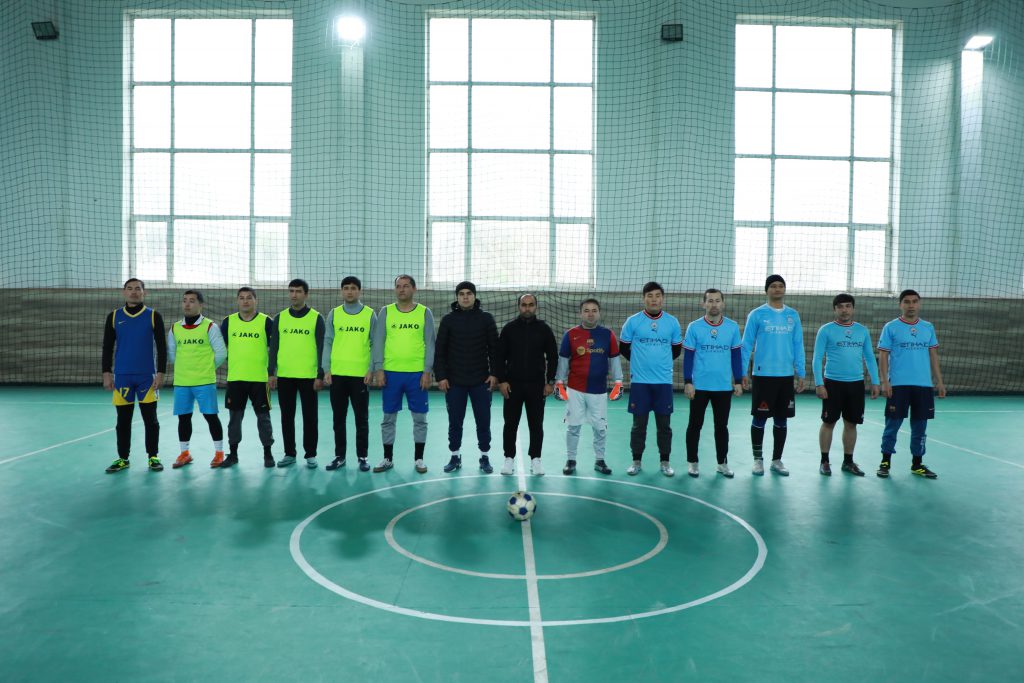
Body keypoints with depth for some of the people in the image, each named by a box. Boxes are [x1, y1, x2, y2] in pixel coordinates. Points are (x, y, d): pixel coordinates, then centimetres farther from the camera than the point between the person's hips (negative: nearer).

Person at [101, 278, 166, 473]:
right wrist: (106, 373, 1)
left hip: (147, 376, -1)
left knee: (150, 419, 3)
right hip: (122, 376, 2)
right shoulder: (113, 317, 6)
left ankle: (153, 457, 12)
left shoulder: (154, 316, 1)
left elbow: (161, 347, 0)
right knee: (123, 420, 7)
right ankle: (122, 458, 17)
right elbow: (107, 347, 8)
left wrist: (160, 373, -6)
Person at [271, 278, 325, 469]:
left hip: (308, 376, -3)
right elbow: (274, 347, 9)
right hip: (284, 376, 3)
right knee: (287, 416, 9)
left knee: (310, 417, 3)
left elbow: (321, 348, -3)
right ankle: (289, 453, 20)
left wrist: (320, 375, -9)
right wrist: (271, 373, 3)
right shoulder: (280, 318, 8)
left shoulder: (316, 318, -1)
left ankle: (310, 455, 14)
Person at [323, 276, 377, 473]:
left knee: (361, 419, 4)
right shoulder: (333, 314, 6)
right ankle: (340, 456, 20)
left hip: (361, 374, -2)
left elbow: (375, 345, 1)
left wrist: (372, 370, -7)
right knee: (339, 418, 9)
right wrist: (326, 370, -2)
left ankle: (362, 457, 14)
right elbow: (328, 343, 6)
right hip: (337, 374, 2)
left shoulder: (370, 315, 2)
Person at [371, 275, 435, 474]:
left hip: (417, 373, -1)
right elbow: (378, 342, 3)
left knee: (419, 418, 5)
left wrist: (427, 371, -6)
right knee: (388, 417, 8)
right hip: (390, 373, 1)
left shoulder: (425, 312, 2)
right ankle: (388, 458, 19)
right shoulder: (386, 312, 5)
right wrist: (378, 369, -4)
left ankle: (418, 458, 17)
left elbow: (429, 344, 0)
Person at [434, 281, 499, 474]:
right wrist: (440, 376, -4)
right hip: (454, 381, 1)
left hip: (481, 381, 0)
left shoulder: (486, 318, 2)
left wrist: (494, 374, -5)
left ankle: (485, 457, 19)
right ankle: (455, 456, 22)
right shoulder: (448, 319, 2)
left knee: (483, 421, 5)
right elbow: (440, 350, 2)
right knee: (455, 422, 8)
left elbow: (494, 348, 2)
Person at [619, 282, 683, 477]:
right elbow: (624, 348, 8)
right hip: (639, 381, -1)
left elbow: (676, 350, 14)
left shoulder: (672, 322, 2)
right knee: (639, 424, 5)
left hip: (664, 381, 1)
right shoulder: (632, 321, -3)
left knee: (664, 424, 7)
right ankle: (636, 461, 16)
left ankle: (665, 461, 18)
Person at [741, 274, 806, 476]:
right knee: (760, 419, 2)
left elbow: (798, 346, 10)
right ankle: (758, 459, 15)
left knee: (781, 420, 9)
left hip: (786, 376, 3)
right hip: (762, 375, -3)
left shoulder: (793, 315, 8)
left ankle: (777, 460, 20)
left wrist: (801, 374, 5)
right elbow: (747, 345, -2)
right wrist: (744, 373, -7)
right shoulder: (757, 314, -2)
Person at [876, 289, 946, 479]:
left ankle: (917, 463, 20)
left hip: (924, 385, 4)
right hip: (898, 385, -4)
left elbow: (933, 355, 13)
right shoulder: (891, 327, -1)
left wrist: (939, 381, 8)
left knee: (920, 426, 9)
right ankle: (885, 462, 12)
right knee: (893, 424, 1)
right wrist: (884, 382, -10)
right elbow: (883, 355, -3)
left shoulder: (928, 327, 10)